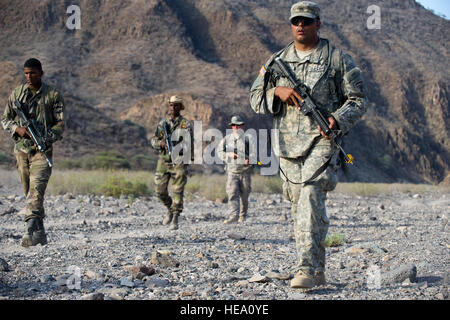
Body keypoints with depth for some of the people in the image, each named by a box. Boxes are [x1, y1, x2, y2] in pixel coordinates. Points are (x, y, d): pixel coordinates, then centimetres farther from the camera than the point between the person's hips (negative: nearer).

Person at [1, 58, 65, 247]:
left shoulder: (53, 95, 1)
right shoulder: (16, 94, 10)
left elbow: (60, 124, 0)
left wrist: (47, 138, -17)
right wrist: (17, 128, -7)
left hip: (42, 149, -4)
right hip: (21, 149, 4)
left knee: (36, 189, -19)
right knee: (29, 192, 8)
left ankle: (30, 231, -28)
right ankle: (40, 232, 18)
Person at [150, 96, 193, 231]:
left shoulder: (186, 124, 2)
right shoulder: (163, 123, 10)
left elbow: (191, 143, 5)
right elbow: (154, 140, 9)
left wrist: (191, 158, -2)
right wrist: (161, 143, -12)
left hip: (179, 161, -3)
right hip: (163, 160, 3)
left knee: (177, 191, -6)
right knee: (160, 190, 4)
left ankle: (175, 219, -3)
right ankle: (170, 209, 29)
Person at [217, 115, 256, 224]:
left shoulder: (248, 138, 2)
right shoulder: (227, 139, 9)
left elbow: (255, 153, -1)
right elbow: (219, 151, 14)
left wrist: (249, 160, -21)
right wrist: (228, 155, -5)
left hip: (245, 171, -1)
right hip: (232, 170, 1)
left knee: (244, 195, 6)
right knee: (232, 193, -14)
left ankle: (243, 215, 23)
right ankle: (233, 215, -21)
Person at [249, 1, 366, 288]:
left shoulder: (338, 59, 3)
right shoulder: (276, 61, 15)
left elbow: (358, 100, 2)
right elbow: (255, 98, 14)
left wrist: (337, 119, -17)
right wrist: (278, 92, -8)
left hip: (322, 139, -5)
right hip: (288, 143, 5)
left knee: (311, 199, -21)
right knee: (300, 206, 8)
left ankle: (307, 269, -24)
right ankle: (318, 271, 18)